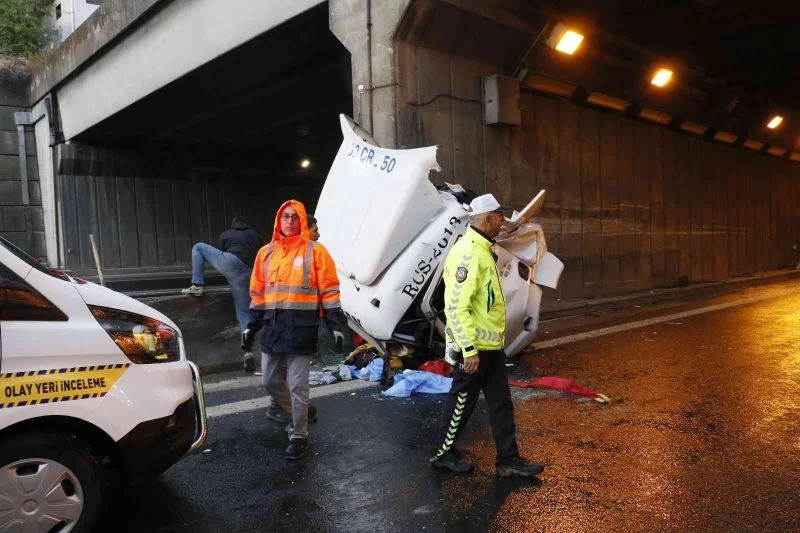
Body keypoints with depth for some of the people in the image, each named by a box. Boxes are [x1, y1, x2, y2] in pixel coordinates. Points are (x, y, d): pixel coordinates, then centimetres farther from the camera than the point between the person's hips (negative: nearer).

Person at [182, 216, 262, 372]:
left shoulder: (225, 234, 27)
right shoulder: (255, 236, 29)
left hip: (231, 262, -2)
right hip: (247, 273, 3)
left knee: (198, 247, 19)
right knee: (244, 314, 7)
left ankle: (197, 286, 7)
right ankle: (248, 350, -7)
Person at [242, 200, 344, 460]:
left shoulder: (315, 251, -2)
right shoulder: (266, 253, 12)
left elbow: (329, 291, -3)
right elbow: (258, 293, 17)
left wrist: (335, 326, -7)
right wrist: (252, 326, 15)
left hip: (302, 328, -5)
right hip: (273, 326, 5)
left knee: (297, 385, -2)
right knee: (270, 380, 15)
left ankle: (299, 436, 14)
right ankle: (296, 410, 42)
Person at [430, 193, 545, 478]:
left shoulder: (483, 249, 11)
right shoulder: (468, 253, -21)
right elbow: (457, 306, -26)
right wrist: (469, 349, -25)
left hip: (491, 344, 10)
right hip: (475, 347, -10)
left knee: (501, 403, 14)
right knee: (462, 403, 7)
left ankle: (508, 460, 24)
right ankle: (444, 453, 26)